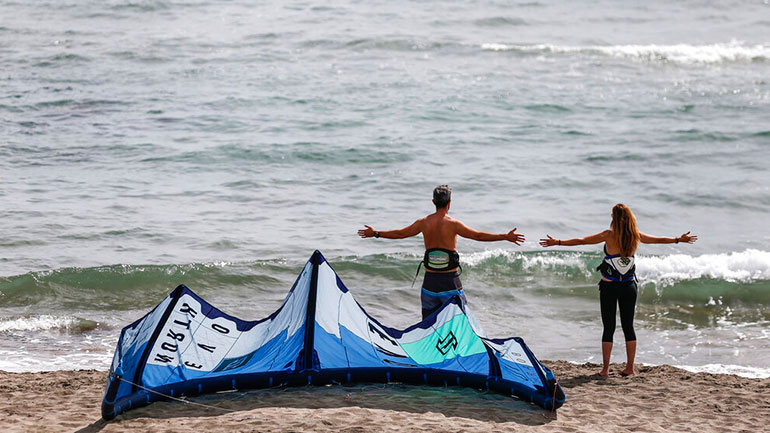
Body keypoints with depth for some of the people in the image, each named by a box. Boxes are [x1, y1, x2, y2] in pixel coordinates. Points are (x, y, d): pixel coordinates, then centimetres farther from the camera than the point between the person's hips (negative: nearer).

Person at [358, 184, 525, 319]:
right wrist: (506, 237, -11)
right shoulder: (453, 224, -11)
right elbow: (478, 236, -14)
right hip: (450, 279, -4)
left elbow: (399, 234, 10)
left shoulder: (424, 223, 1)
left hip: (430, 279, 4)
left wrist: (375, 234, 25)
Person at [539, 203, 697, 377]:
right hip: (629, 286, 3)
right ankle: (630, 367, 13)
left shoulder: (609, 235, -11)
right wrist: (679, 239, 31)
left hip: (609, 286, -3)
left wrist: (557, 242, -6)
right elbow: (658, 240, 14)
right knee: (628, 326, 11)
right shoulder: (636, 236, -1)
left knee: (609, 328, 0)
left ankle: (605, 368, -1)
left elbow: (581, 241, -12)